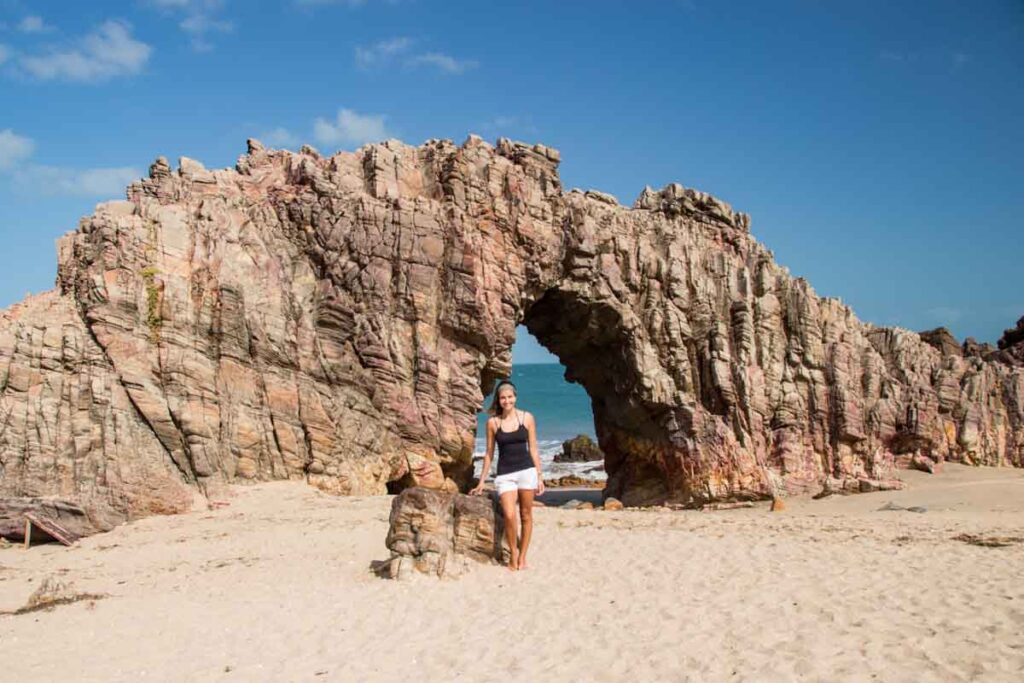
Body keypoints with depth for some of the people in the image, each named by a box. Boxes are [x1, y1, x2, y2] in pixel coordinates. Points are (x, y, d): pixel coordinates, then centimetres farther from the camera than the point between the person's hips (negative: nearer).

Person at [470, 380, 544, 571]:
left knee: (526, 515, 5)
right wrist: (481, 481, 11)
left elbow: (533, 449, 7)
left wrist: (539, 476, 6)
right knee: (509, 516, -14)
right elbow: (489, 453, 10)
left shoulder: (526, 418, 3)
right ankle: (513, 552, 9)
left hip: (526, 471, 1)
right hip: (505, 474, 0)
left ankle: (522, 557, 19)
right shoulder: (492, 422, 3)